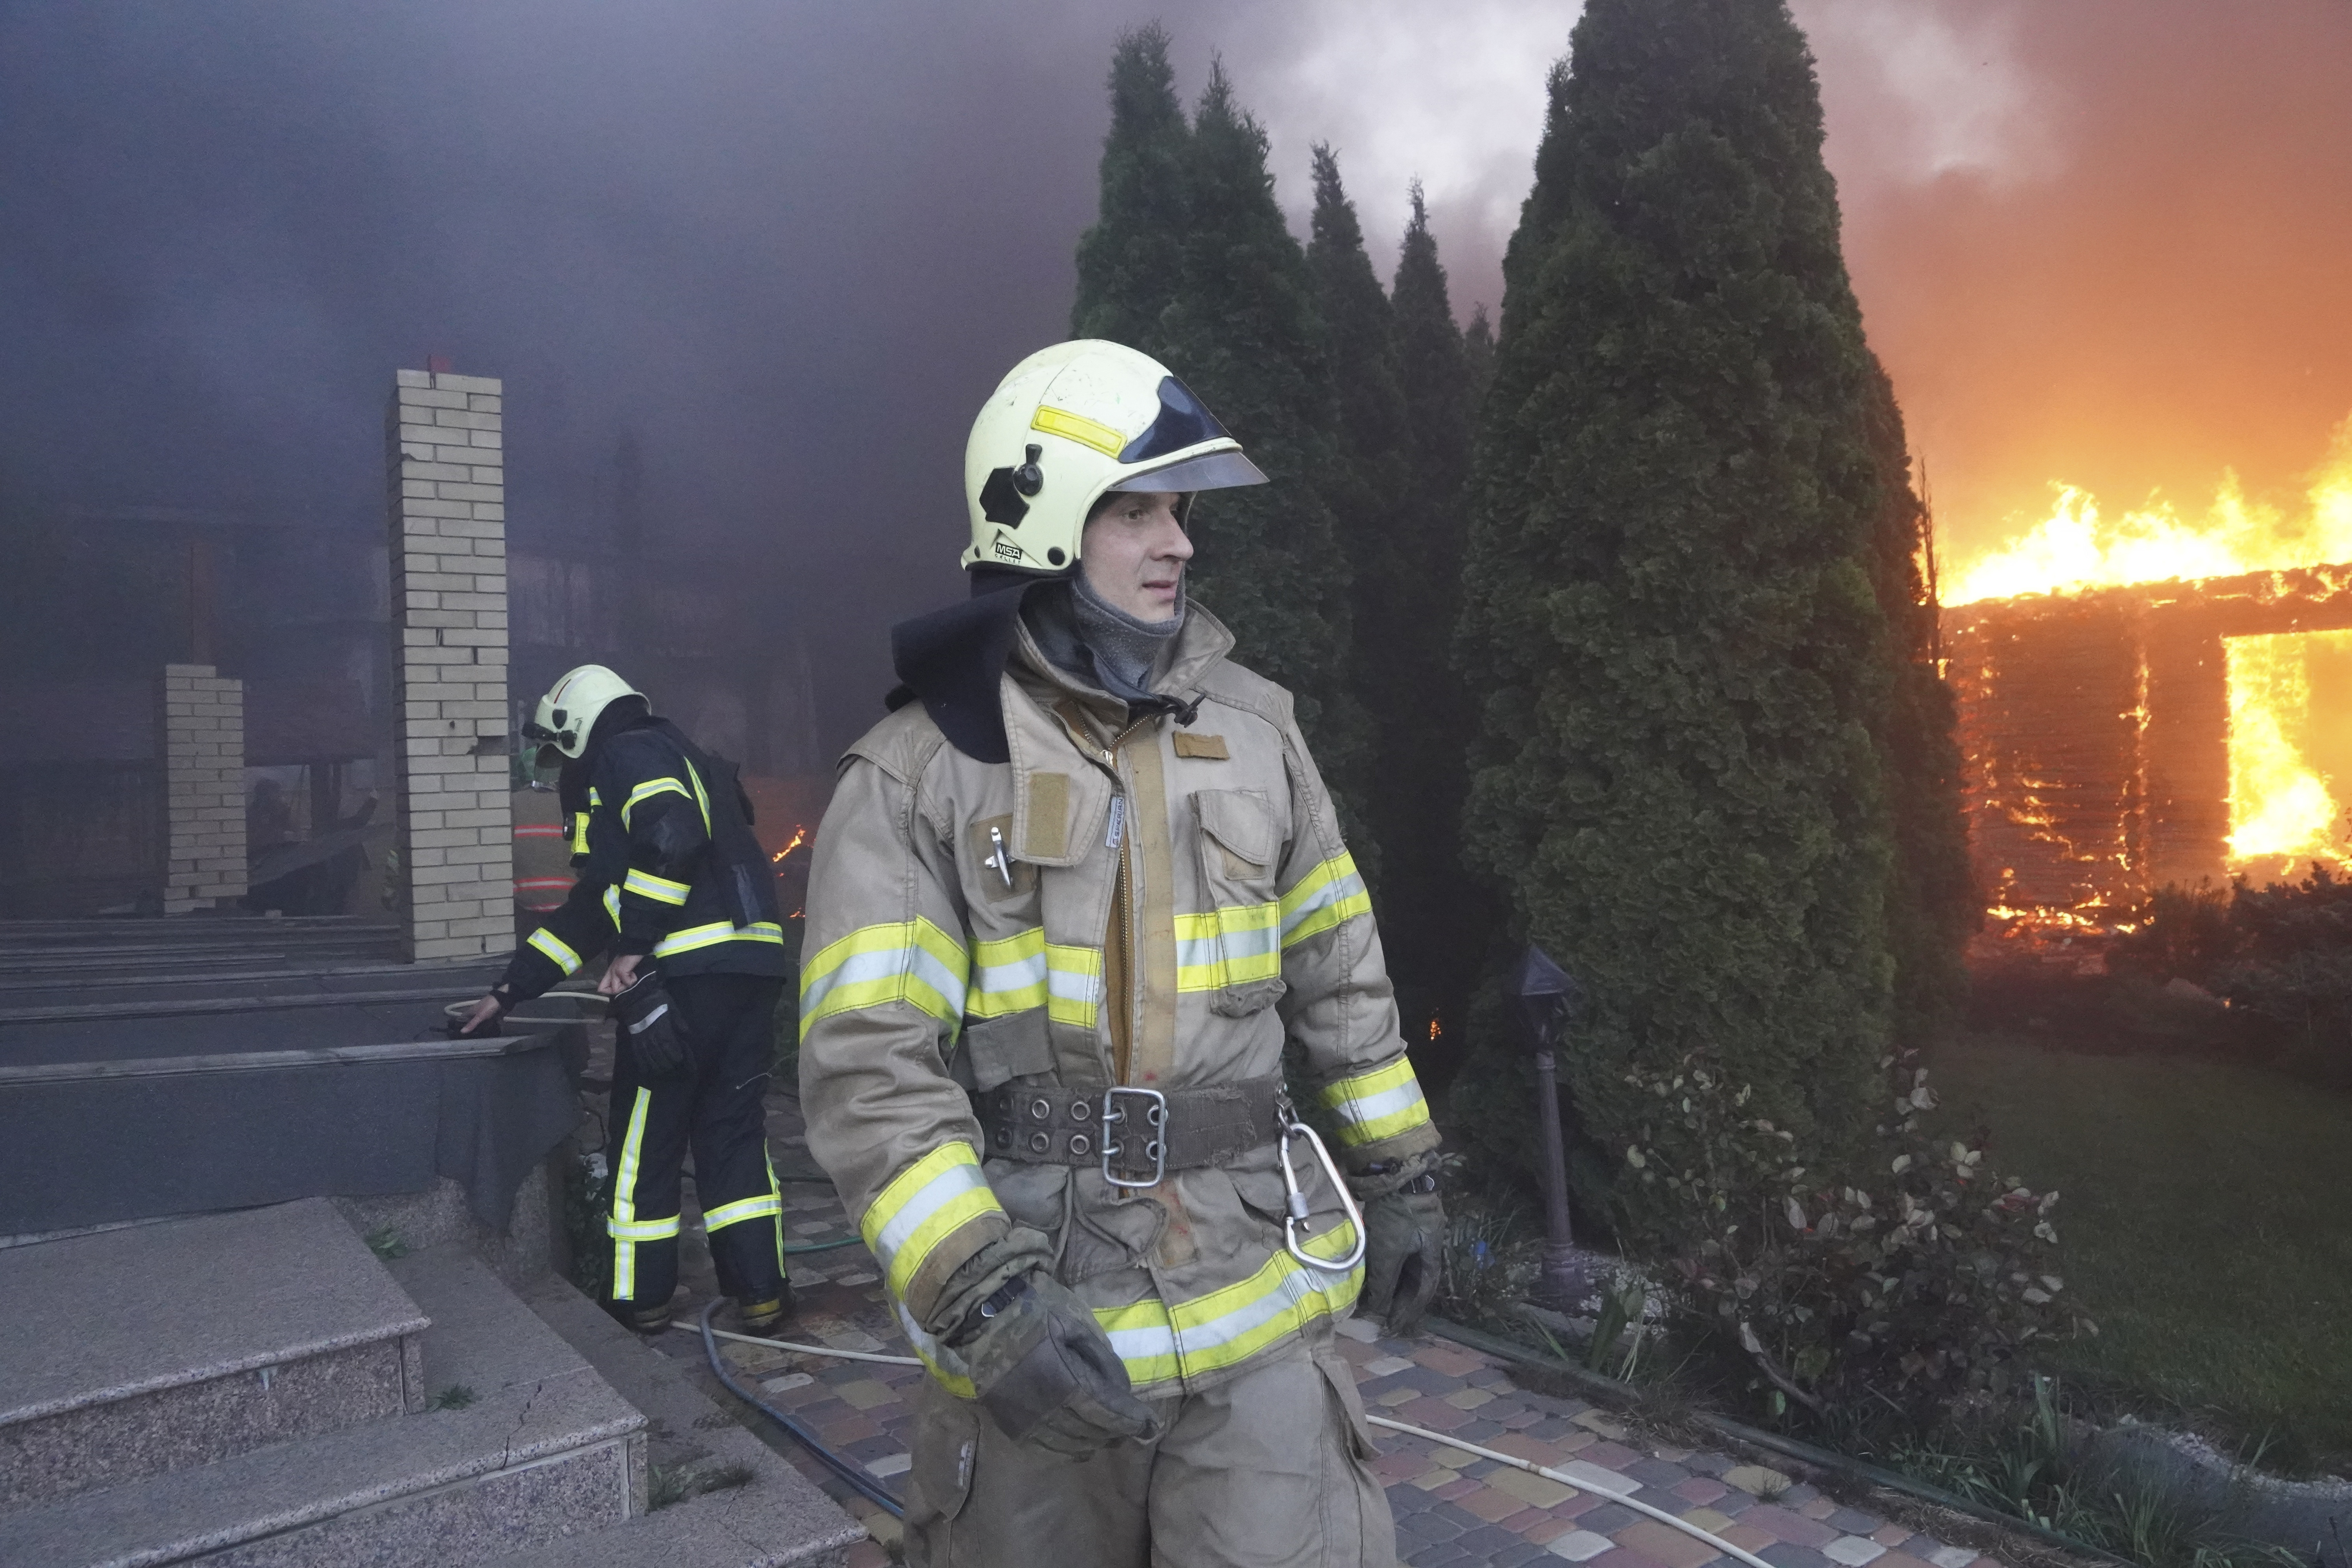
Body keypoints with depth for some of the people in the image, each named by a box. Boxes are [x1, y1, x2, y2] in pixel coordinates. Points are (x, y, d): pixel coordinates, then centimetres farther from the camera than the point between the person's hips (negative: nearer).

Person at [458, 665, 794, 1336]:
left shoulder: (628, 755, 3)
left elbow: (676, 834, -22)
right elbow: (589, 913, 32)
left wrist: (635, 946, -18)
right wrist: (507, 992, 33)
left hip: (685, 973, -8)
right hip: (752, 971, 8)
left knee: (645, 1139, 7)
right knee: (734, 1131, 14)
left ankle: (640, 1298, 19)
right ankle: (761, 1291, 14)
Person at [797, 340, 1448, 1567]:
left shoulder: (1252, 730, 5)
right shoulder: (918, 774, -8)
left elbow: (1341, 973, 12)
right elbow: (869, 1064, -14)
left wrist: (1398, 1172, 15)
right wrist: (980, 1294, -22)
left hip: (1254, 1310, 2)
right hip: (1029, 1320, -2)